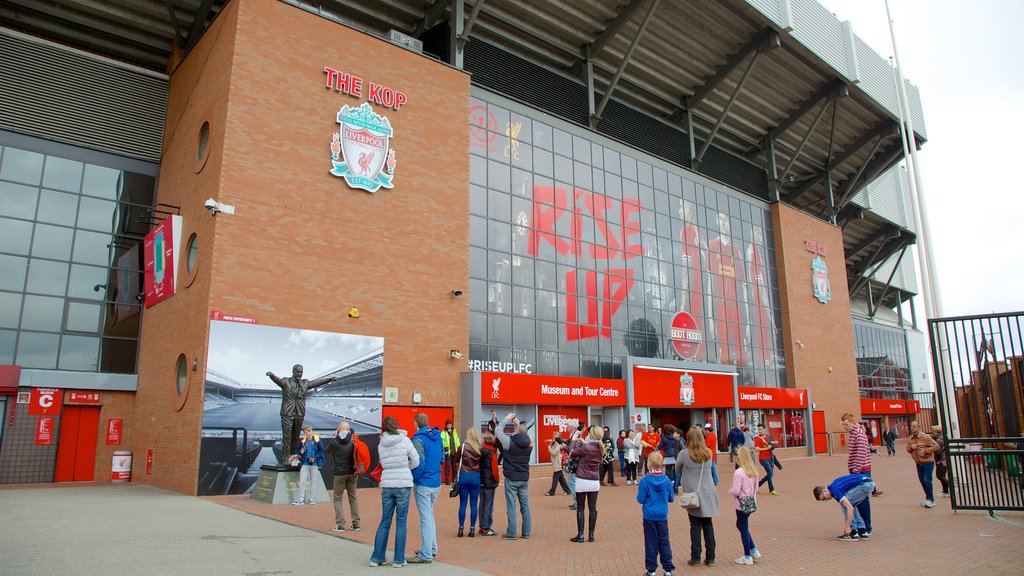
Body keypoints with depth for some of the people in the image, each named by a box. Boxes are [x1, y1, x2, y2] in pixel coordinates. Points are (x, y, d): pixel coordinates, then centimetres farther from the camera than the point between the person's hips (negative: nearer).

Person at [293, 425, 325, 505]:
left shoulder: (317, 440, -7)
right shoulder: (302, 441, 0)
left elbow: (321, 451, -6)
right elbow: (298, 450, 13)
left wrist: (315, 458, -16)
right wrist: (301, 452, -9)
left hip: (314, 464, -2)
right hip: (305, 464, 2)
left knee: (313, 481, 9)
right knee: (302, 481, 0)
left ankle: (312, 499, 20)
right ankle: (300, 500, 7)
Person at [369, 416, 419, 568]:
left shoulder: (381, 445, 7)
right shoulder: (404, 440, -5)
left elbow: (383, 463, 11)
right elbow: (416, 461, -2)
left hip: (386, 484, 4)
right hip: (403, 484, -3)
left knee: (385, 521, 13)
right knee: (401, 522, 4)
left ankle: (377, 557, 16)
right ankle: (399, 559, 8)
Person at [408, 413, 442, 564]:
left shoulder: (418, 439, -15)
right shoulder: (437, 437, 7)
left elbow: (419, 463, -21)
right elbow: (442, 458, 15)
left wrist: (413, 479, -9)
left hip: (423, 484, -7)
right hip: (436, 482, 7)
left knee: (425, 518, -1)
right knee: (429, 515, 21)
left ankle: (426, 555, 6)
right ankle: (431, 548, 29)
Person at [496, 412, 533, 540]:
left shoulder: (510, 442, -15)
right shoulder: (529, 443, -2)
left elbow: (499, 430, -3)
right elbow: (524, 435, 21)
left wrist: (507, 419, 6)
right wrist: (519, 424, 18)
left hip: (511, 479, -4)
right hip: (524, 479, 5)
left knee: (511, 506, 1)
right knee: (525, 505, 10)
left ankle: (511, 533, 4)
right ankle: (526, 533, 14)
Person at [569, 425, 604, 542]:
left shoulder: (585, 447, -16)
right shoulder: (600, 449, 1)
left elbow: (572, 454, -6)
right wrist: (585, 443, 19)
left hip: (582, 481, -4)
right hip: (595, 482, 5)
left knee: (580, 509, 4)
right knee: (593, 508, 9)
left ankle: (580, 535, 6)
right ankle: (591, 535, 12)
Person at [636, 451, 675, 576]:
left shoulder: (645, 481, -15)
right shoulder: (666, 480, -5)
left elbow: (640, 499, -12)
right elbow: (671, 498, 3)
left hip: (649, 516, -2)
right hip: (662, 516, 2)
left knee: (651, 543, 6)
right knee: (664, 542, 11)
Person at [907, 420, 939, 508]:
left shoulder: (925, 437, -15)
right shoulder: (910, 439, 5)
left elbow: (936, 446, -15)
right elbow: (908, 450, 12)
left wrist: (925, 451, -21)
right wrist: (911, 446, -10)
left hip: (928, 461, -7)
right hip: (919, 463, 7)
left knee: (927, 480, -12)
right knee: (922, 480, 12)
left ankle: (931, 500, -2)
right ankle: (928, 498, 27)